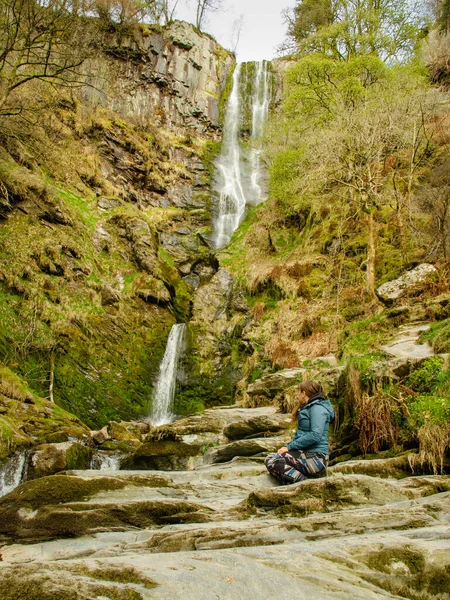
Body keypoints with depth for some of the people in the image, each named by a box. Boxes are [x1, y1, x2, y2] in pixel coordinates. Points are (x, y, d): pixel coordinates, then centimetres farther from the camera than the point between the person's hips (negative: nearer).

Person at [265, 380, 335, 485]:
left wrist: (289, 446, -18)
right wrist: (287, 446, 4)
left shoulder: (318, 408, -10)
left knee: (271, 461, -21)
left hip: (315, 457, -11)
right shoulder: (307, 408, 22)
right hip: (306, 453, 11)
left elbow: (315, 435, -23)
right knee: (270, 459, 2)